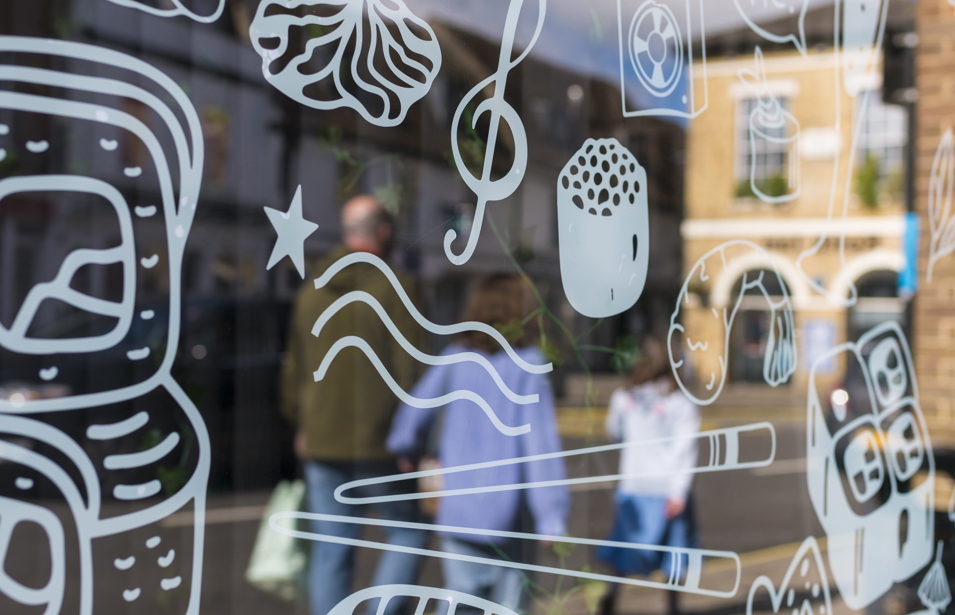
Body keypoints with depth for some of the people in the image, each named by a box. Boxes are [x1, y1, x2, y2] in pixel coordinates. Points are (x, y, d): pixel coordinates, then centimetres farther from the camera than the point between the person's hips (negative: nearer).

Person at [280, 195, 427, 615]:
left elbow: (295, 365, 14)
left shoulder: (312, 291, 8)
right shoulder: (394, 288, -9)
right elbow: (409, 368, -13)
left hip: (322, 442, 5)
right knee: (407, 533, 12)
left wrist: (301, 424, 25)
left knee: (331, 551, 9)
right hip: (379, 442, -5)